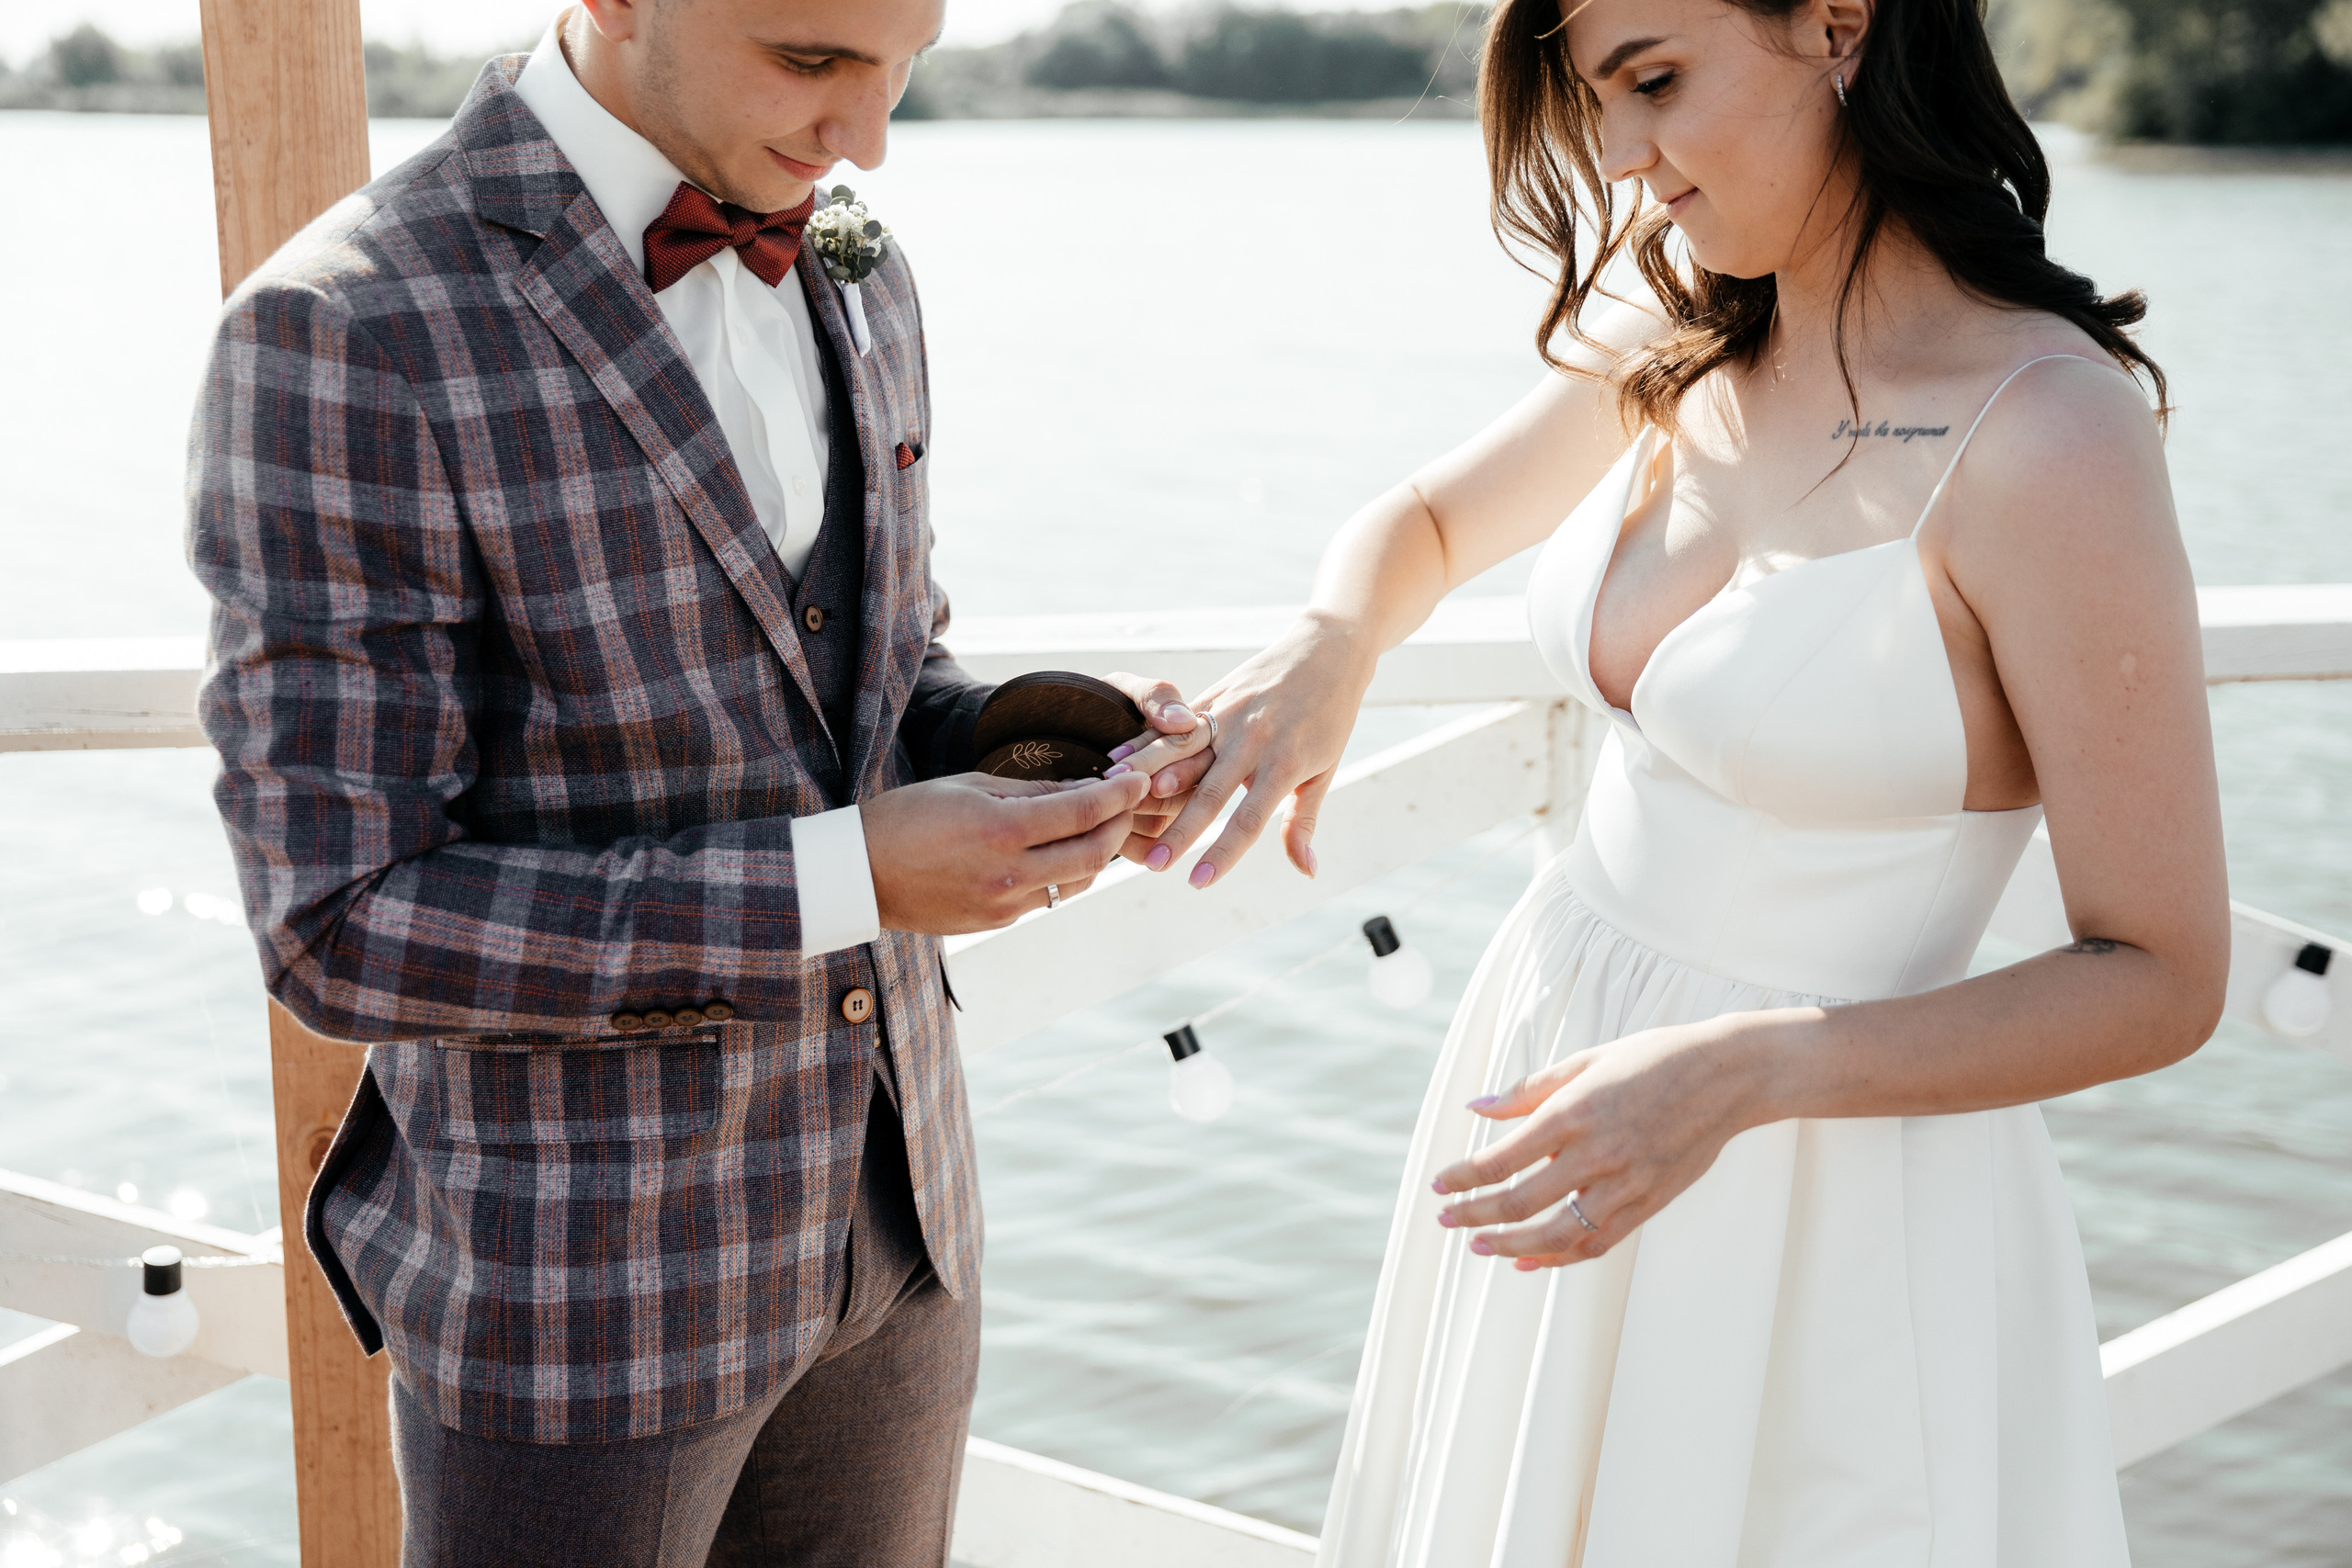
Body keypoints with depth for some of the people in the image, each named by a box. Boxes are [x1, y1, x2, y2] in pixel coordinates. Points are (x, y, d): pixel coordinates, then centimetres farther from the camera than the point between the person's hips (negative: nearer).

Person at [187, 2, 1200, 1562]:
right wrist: (849, 884, -26)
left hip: (881, 1200, 7)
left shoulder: (854, 286, 2)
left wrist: (1054, 753, -9)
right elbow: (346, 924, -21)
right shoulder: (339, 340, -21)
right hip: (579, 1274, -6)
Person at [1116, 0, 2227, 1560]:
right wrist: (1325, 647, -7)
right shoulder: (1673, 352, -1)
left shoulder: (2048, 435, -21)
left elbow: (2160, 979, -17)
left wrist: (1743, 1073, -27)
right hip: (1568, 1085, 7)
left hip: (1833, 1184, -6)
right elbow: (1426, 521, 17)